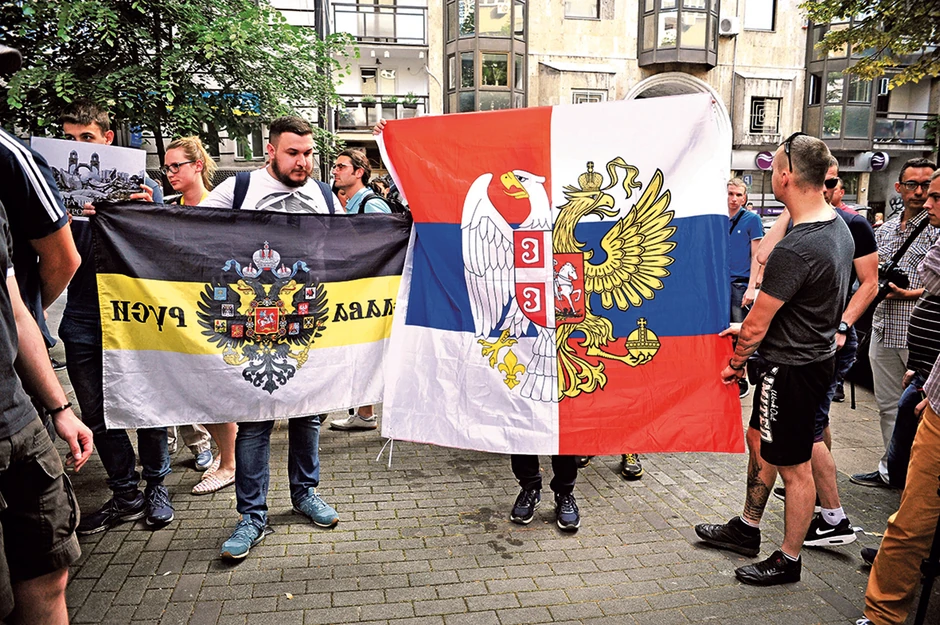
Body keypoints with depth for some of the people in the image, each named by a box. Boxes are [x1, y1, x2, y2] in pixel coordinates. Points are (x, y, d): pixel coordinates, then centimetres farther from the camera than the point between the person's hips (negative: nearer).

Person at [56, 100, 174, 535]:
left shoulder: (141, 185, 2)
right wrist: (66, 220, -17)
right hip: (82, 318, 3)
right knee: (97, 415, 7)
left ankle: (155, 486, 21)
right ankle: (125, 495, 20)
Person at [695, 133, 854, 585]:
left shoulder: (794, 251, -29)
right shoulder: (838, 227, 3)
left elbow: (757, 326, -18)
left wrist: (736, 362, -2)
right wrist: (750, 327, 10)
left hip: (793, 369, -10)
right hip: (816, 354, 10)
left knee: (794, 467, 6)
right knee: (759, 440, 23)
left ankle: (789, 561, 25)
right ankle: (747, 530, 39)